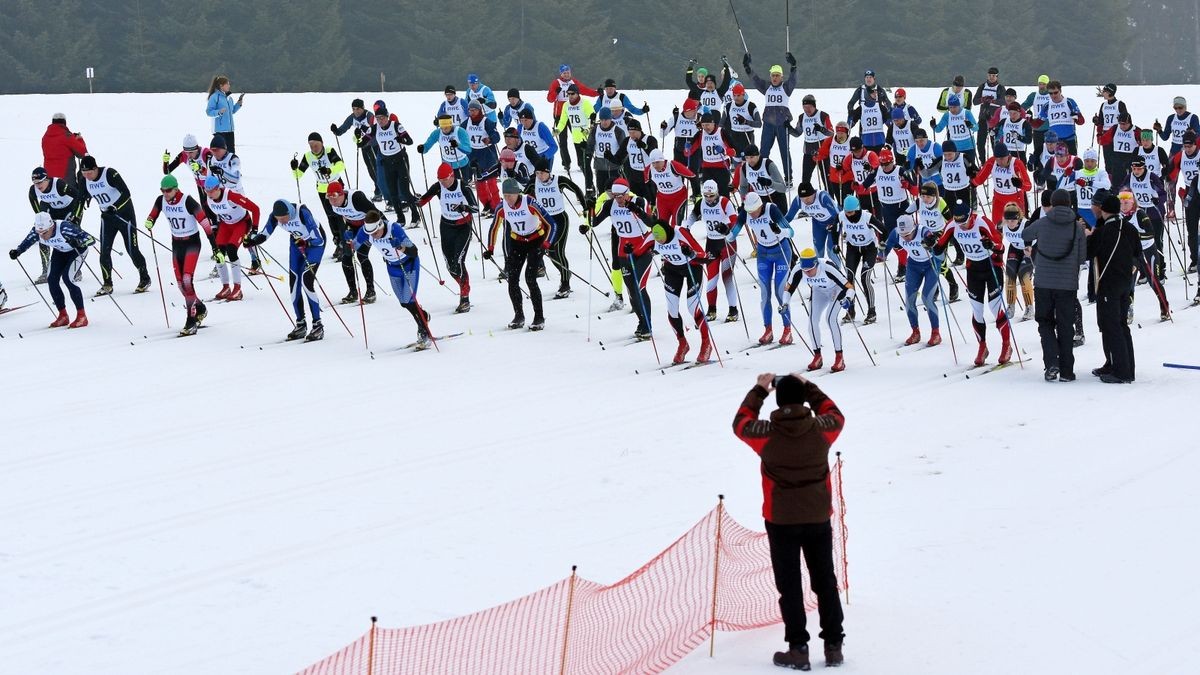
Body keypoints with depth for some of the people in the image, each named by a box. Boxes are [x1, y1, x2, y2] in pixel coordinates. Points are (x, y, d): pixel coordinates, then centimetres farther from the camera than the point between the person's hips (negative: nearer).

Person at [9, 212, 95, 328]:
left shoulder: (64, 227, -40)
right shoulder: (36, 232, -25)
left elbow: (91, 239, -42)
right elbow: (26, 242, -7)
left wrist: (78, 243, -61)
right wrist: (17, 251, -27)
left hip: (77, 250, -6)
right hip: (59, 251, 6)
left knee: (67, 278, -21)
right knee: (51, 280, -7)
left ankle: (82, 316, -10)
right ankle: (63, 316, 8)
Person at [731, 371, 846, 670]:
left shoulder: (767, 434, -14)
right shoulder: (821, 429, -11)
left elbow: (741, 422, 8)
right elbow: (835, 415, 14)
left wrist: (759, 390, 15)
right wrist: (808, 387, 18)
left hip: (781, 521, -2)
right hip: (818, 518, 2)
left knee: (789, 585, 6)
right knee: (825, 582, 13)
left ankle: (798, 648, 6)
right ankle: (833, 645, 16)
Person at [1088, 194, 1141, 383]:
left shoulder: (1101, 231, -15)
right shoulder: (1131, 229, 5)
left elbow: (1088, 254, -8)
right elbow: (1137, 253, 16)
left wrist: (1089, 237, 7)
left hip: (1107, 284, -7)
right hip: (1126, 283, 7)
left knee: (1110, 325, -4)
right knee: (1121, 324, 16)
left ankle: (1120, 371, -9)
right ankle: (1127, 368, 19)